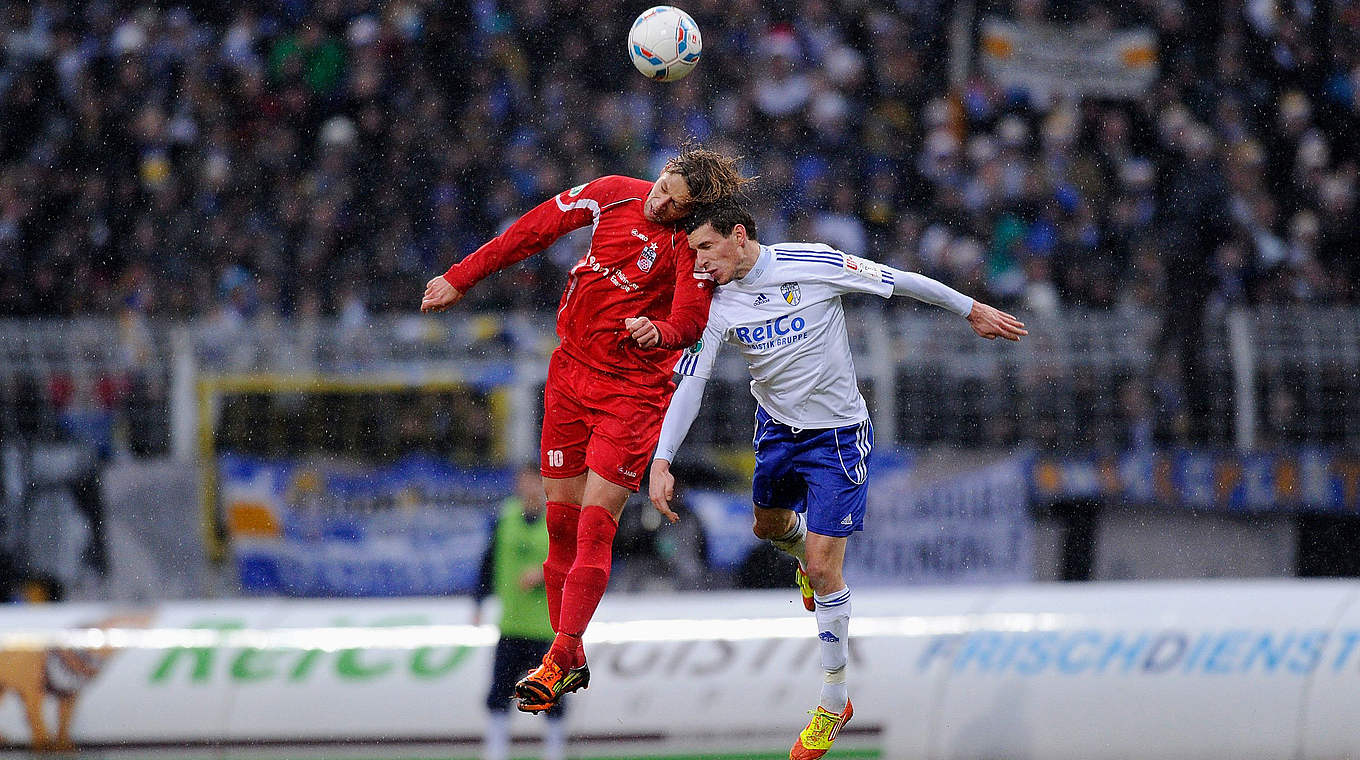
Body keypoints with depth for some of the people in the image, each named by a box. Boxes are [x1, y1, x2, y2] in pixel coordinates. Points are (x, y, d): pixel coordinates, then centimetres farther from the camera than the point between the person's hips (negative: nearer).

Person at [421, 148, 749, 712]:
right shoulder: (614, 195, -2)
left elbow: (689, 326, -19)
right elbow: (534, 231, 7)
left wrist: (658, 332, -42)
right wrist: (459, 280, 10)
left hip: (634, 389, -5)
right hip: (571, 372, 5)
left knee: (595, 523, -14)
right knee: (561, 519, 5)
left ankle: (560, 659, -12)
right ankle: (571, 661, 13)